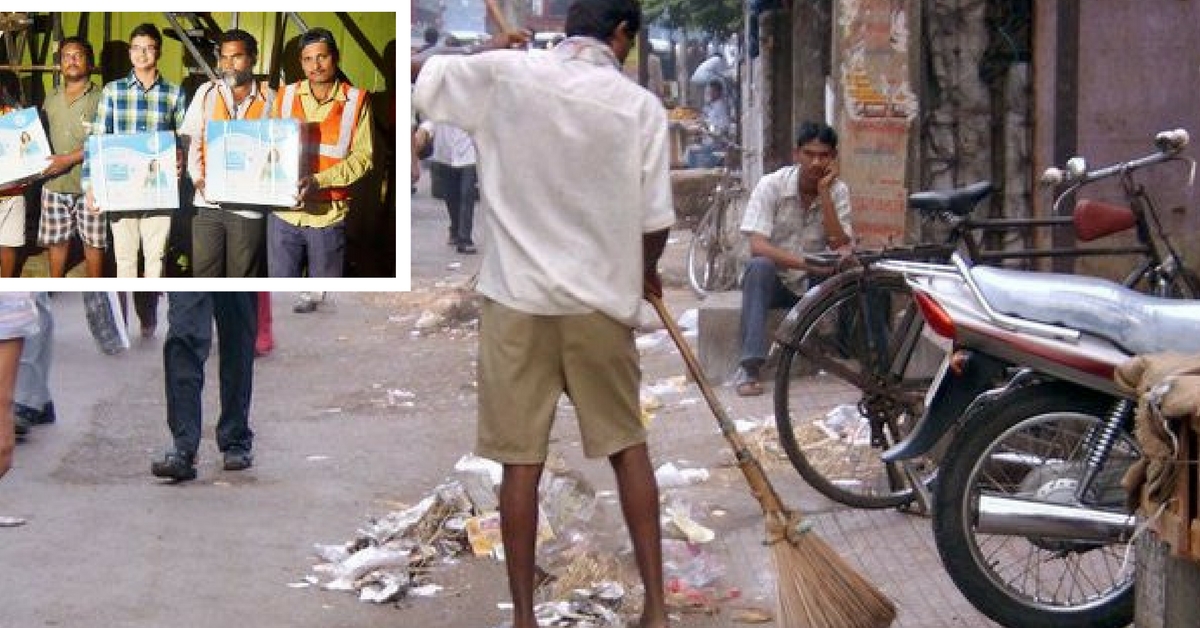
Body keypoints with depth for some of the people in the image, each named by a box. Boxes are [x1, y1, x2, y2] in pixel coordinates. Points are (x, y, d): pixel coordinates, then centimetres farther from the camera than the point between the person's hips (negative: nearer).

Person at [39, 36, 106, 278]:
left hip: (89, 184, -4)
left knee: (93, 240, 4)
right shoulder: (51, 99, 13)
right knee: (55, 239, 11)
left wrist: (70, 159, -18)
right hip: (54, 183, 5)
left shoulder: (100, 98, -5)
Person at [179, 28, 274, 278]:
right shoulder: (206, 93, 8)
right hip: (208, 203, 2)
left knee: (242, 275, 4)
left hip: (249, 207, -2)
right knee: (204, 272, 4)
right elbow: (191, 140, 5)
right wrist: (199, 180, -8)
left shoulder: (269, 99, 3)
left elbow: (277, 150, 3)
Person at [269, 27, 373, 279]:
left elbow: (362, 156, -6)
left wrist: (319, 180, -19)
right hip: (284, 213, 2)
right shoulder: (286, 96, 7)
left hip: (329, 216, -2)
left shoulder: (355, 101, -1)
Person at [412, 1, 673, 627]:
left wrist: (489, 53, 13)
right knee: (627, 446, 14)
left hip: (518, 298, 0)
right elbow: (656, 222, -3)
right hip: (602, 300, 0)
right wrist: (644, 272, 18)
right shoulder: (641, 106, -5)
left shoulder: (503, 74, -6)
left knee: (521, 460, 5)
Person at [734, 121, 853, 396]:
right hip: (775, 281, -2)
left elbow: (839, 246, -17)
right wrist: (805, 263, -37)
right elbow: (757, 246, -24)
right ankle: (750, 367, -39)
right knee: (759, 267, -36)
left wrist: (824, 193, -21)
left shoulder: (837, 191, -4)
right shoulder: (772, 185, -13)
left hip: (815, 284, 2)